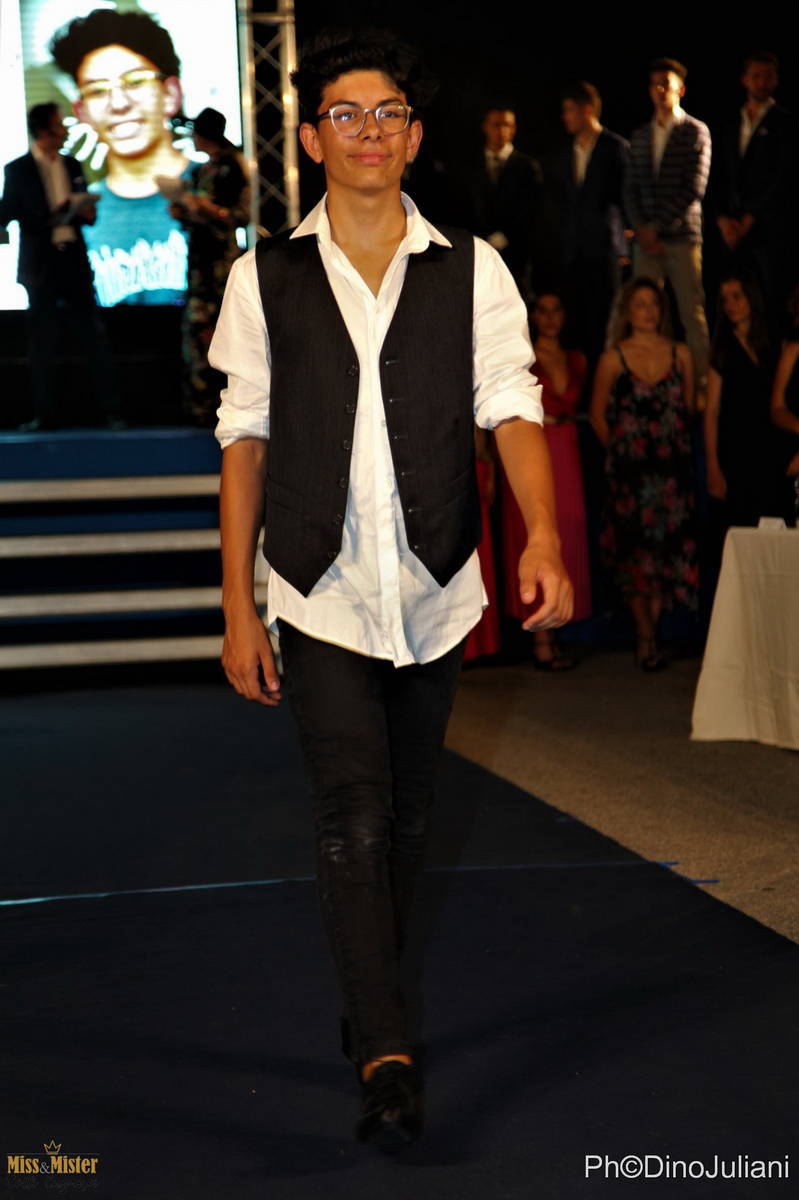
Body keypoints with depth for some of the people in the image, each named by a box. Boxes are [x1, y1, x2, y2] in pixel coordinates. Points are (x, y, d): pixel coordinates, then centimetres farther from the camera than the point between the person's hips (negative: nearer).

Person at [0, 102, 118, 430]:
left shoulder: (72, 166, 13)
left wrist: (86, 213, -3)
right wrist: (48, 218, -18)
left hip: (75, 265, 3)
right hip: (40, 265, -3)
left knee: (94, 340, -1)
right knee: (42, 345, 2)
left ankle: (110, 410, 1)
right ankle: (46, 415, 9)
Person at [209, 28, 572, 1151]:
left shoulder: (472, 271, 0)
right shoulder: (265, 278, 0)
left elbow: (512, 406, -7)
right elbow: (245, 438, 2)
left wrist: (543, 535, -25)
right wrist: (237, 607, -1)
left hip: (434, 591, 2)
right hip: (319, 596, -2)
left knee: (405, 817, 15)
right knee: (354, 818, -13)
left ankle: (371, 1001, 36)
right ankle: (386, 1055, -10)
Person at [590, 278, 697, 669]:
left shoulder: (681, 355, 6)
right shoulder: (613, 359, 0)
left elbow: (688, 407, 13)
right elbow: (598, 415, 6)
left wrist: (675, 442, 7)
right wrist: (620, 447, 7)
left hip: (673, 465, 2)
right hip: (629, 468, -2)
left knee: (669, 548, 1)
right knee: (635, 551, -3)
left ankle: (649, 634, 11)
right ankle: (646, 634, 6)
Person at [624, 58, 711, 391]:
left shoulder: (696, 132, 2)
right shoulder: (640, 136, 17)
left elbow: (695, 189, -6)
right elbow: (631, 188, 15)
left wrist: (657, 226, -10)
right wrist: (641, 229, -2)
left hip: (682, 236, -4)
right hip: (646, 238, 4)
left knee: (692, 313, -5)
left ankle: (701, 381, -2)